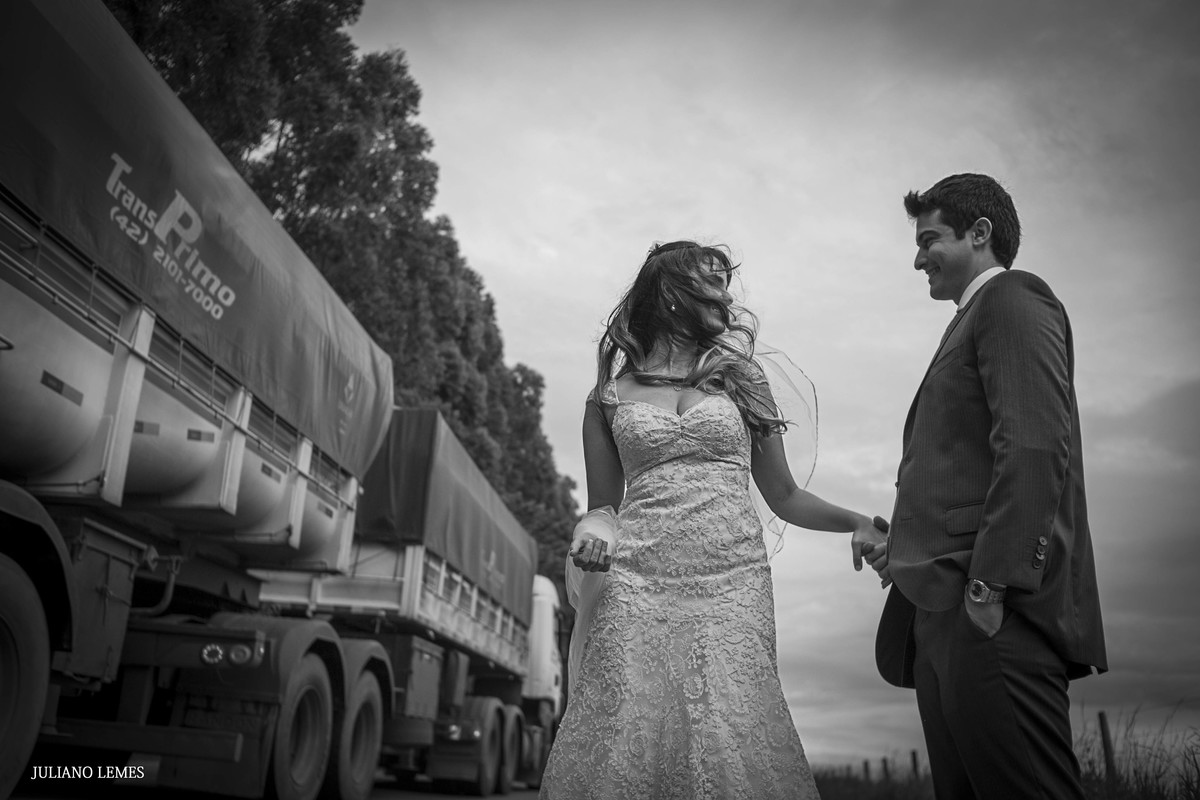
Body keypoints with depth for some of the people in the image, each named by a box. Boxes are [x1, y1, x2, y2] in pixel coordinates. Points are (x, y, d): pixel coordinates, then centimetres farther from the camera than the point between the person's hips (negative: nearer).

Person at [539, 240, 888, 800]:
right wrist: (590, 535, -5)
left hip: (732, 585, 1)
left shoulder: (738, 379, 15)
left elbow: (784, 496, 18)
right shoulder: (610, 394, 12)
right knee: (625, 749, -7)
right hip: (638, 587, 0)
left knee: (732, 753, -9)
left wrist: (854, 521, 2)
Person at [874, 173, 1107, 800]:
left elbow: (1035, 449, -15)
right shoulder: (972, 323, 26)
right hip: (944, 616, 9)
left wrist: (989, 585, -20)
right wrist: (904, 544, 13)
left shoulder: (1012, 300, -1)